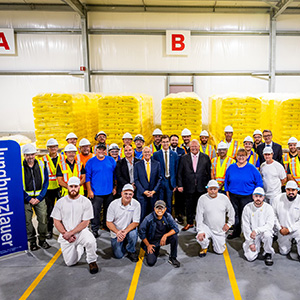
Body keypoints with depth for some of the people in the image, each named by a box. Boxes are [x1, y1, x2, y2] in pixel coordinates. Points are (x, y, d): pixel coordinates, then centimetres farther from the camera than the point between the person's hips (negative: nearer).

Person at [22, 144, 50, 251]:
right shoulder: (20, 166, -5)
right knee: (27, 220, 3)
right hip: (26, 198, -1)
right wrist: (29, 198, -8)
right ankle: (32, 241, 18)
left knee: (43, 219, 1)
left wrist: (40, 197, -5)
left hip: (40, 198, 1)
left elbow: (46, 182, 3)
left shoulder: (42, 165, 1)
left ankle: (42, 240, 17)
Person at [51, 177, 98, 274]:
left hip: (81, 232, -2)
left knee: (91, 241, -34)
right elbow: (57, 222, 0)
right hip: (65, 235, 3)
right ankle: (80, 248, 30)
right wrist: (65, 234, -13)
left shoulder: (86, 202, -8)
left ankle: (92, 262, -4)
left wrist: (70, 233, -18)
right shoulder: (60, 202, -1)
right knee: (70, 263, -2)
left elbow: (85, 222, -10)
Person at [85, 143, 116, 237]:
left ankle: (107, 226, 33)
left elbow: (115, 175, 11)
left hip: (109, 192, 4)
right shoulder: (91, 162, -3)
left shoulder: (111, 160, 5)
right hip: (96, 192, -3)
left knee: (108, 210, 15)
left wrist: (114, 187, 9)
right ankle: (94, 229, 9)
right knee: (95, 211, -3)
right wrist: (89, 190, -7)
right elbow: (87, 177, -2)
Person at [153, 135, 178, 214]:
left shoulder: (174, 154, 6)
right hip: (160, 182, -2)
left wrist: (175, 184, 3)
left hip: (170, 182, 2)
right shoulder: (156, 154, 1)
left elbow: (176, 170, 7)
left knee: (169, 204, 9)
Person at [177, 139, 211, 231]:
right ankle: (189, 223, 28)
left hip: (201, 187, -1)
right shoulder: (184, 158, 3)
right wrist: (180, 185, -2)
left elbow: (209, 172, 4)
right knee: (189, 206, 11)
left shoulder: (205, 157, 3)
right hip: (189, 187, 1)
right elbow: (179, 173, 4)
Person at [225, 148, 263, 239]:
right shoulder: (231, 168, 4)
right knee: (235, 214, 11)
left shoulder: (251, 168, -4)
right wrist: (227, 192, 8)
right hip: (233, 196, 3)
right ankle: (236, 232, 26)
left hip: (247, 197, -3)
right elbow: (226, 181, 14)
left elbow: (259, 182, 0)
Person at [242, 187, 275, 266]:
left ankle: (268, 253, -7)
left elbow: (270, 225, -15)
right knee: (250, 257, -17)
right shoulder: (247, 208, -7)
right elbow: (245, 226, -6)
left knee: (267, 234, -36)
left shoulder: (268, 208, -8)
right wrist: (250, 242, -11)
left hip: (264, 232, 0)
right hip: (251, 235, 0)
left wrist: (256, 230, -30)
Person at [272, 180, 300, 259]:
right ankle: (289, 241, 42)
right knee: (283, 252, 11)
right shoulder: (278, 199, -10)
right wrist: (280, 228, -8)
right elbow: (274, 215, -1)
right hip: (282, 231, 2)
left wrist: (289, 229, -18)